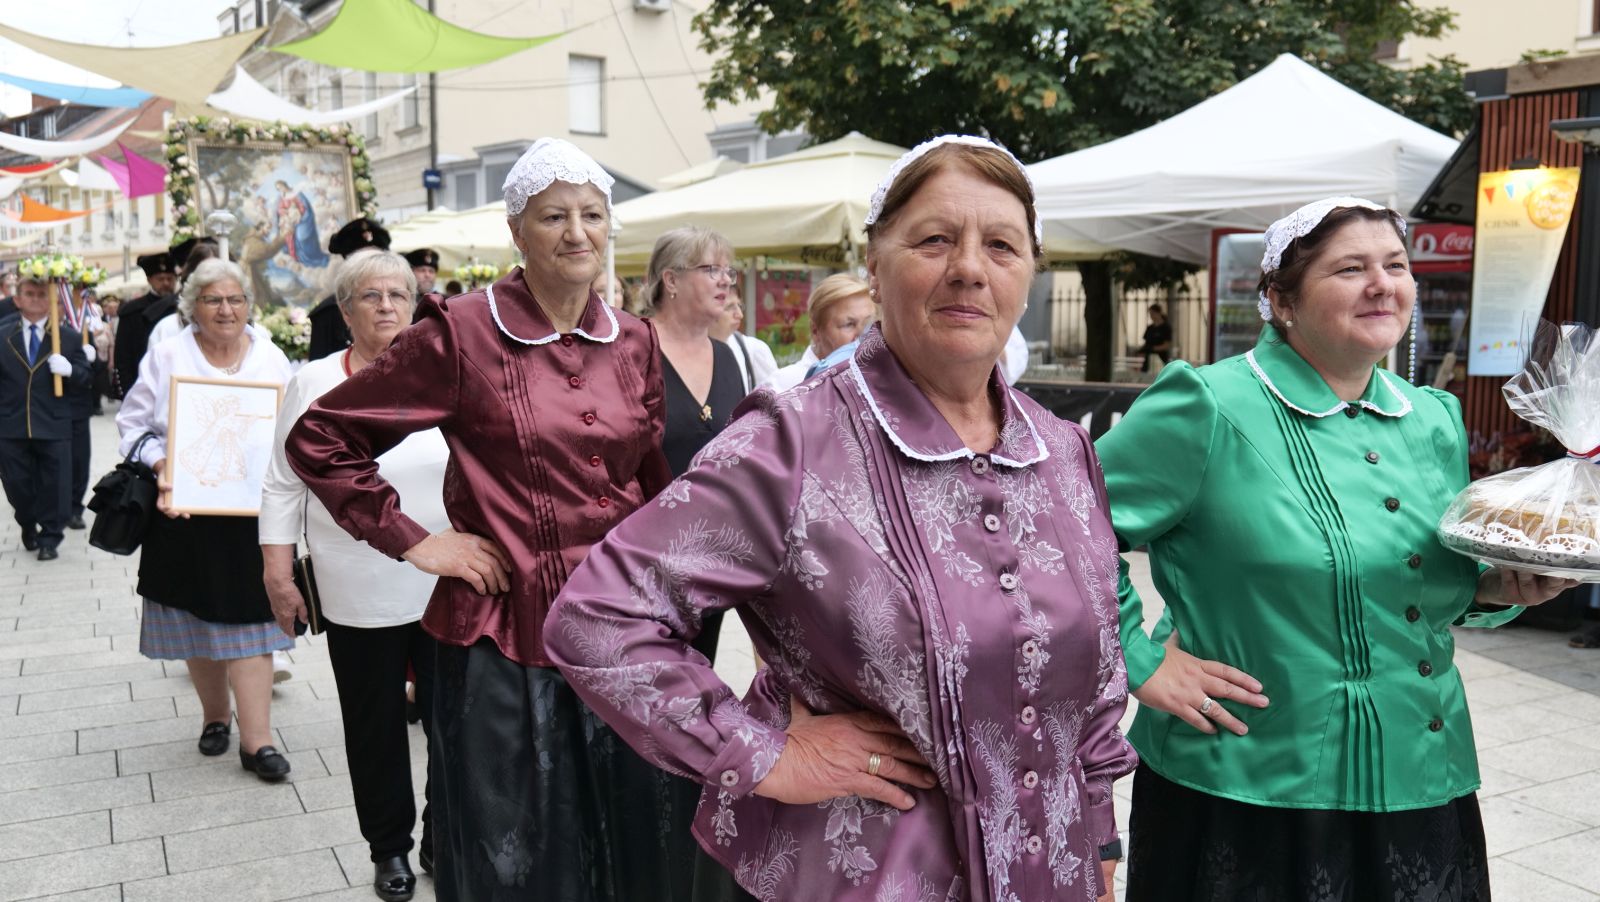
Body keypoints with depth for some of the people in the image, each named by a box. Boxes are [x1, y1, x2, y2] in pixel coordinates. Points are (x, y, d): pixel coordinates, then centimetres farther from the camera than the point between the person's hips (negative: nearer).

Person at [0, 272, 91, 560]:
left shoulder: (69, 336, 2)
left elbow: (84, 377, 2)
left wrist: (69, 370, -17)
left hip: (53, 424, -1)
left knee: (54, 484, 3)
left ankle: (50, 538, 17)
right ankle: (28, 528, 36)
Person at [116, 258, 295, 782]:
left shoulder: (271, 359, 4)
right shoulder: (167, 357, 1)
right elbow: (134, 423, 4)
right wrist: (160, 464, -13)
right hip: (185, 509, 1)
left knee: (247, 620, -3)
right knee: (198, 618, 12)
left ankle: (256, 740, -1)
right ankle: (214, 716, 31)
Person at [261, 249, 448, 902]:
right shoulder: (313, 383, -1)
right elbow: (283, 486, 3)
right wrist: (278, 576, 0)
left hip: (447, 587, 1)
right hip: (358, 594, 0)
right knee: (375, 725, 12)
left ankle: (446, 842, 26)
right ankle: (389, 848, 31)